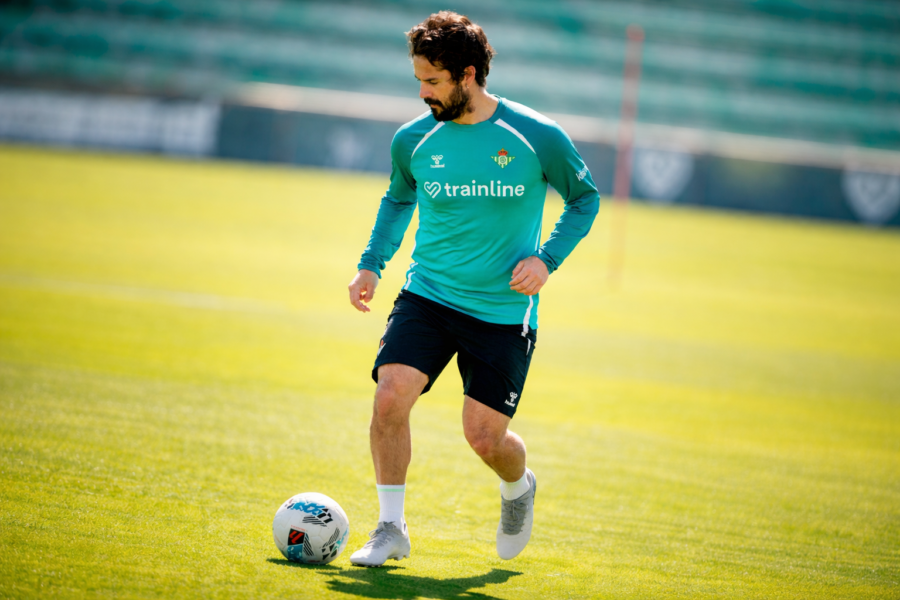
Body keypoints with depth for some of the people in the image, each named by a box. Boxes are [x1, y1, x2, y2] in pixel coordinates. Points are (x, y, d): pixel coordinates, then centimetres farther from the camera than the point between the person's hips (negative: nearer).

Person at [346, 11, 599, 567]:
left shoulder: (538, 137, -9)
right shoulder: (413, 140, 0)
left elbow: (585, 198, 6)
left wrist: (547, 258, -9)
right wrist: (372, 264, 8)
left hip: (504, 310, -2)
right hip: (427, 295, 2)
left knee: (485, 438, -3)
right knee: (391, 396, -19)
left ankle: (519, 487, 35)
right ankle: (391, 528, -2)